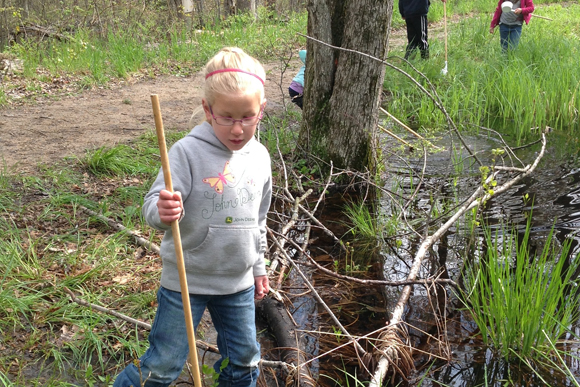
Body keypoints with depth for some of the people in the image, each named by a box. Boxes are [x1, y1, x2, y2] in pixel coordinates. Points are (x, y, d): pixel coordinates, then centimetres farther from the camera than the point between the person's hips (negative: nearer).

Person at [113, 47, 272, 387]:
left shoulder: (260, 156, 1)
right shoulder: (188, 151, -17)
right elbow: (154, 205, -23)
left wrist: (259, 266, 20)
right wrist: (162, 211, -46)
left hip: (239, 283, 5)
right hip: (186, 281, -4)